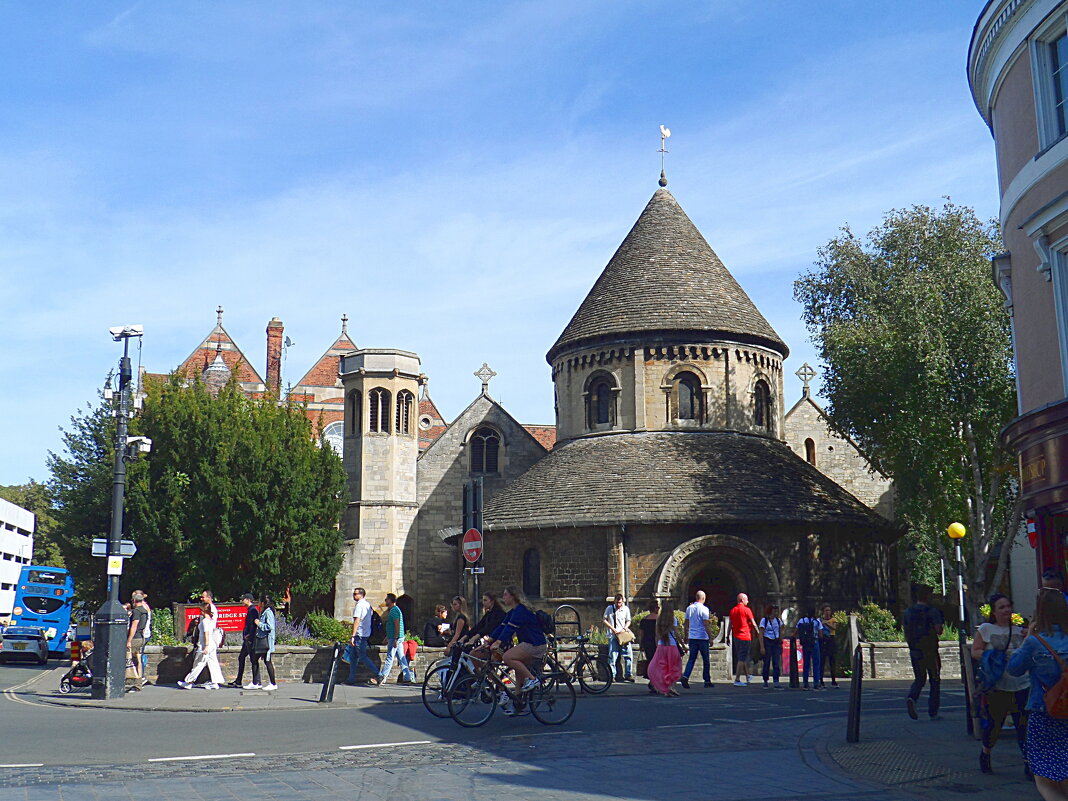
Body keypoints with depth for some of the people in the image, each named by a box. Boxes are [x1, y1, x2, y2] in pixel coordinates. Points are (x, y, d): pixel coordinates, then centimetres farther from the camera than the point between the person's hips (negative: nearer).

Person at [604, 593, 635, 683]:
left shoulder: (626, 609, 8)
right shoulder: (609, 608, 4)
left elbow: (628, 621, 16)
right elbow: (605, 620, 6)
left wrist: (625, 628, -5)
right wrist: (613, 629, -6)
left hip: (624, 635, 2)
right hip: (613, 636, -2)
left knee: (629, 654, -4)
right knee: (613, 656, -6)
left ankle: (628, 674, 5)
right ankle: (612, 675, 1)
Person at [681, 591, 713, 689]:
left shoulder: (689, 608, 7)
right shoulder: (704, 609, -9)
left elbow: (686, 623, 12)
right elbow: (706, 624, -12)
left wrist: (686, 635, 21)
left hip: (692, 637, 4)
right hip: (702, 637, -4)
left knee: (692, 658, 6)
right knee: (706, 660, 7)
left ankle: (685, 676, -14)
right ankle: (707, 681, 12)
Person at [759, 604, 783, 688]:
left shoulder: (778, 620, 9)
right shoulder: (764, 620, -4)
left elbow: (780, 633, 16)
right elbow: (761, 634, -7)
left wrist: (781, 644, 11)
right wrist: (762, 647, -12)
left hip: (776, 642, 3)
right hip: (767, 642, -3)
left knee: (776, 663, -5)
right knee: (767, 662, 3)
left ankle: (776, 682, -8)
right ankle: (765, 681, 14)